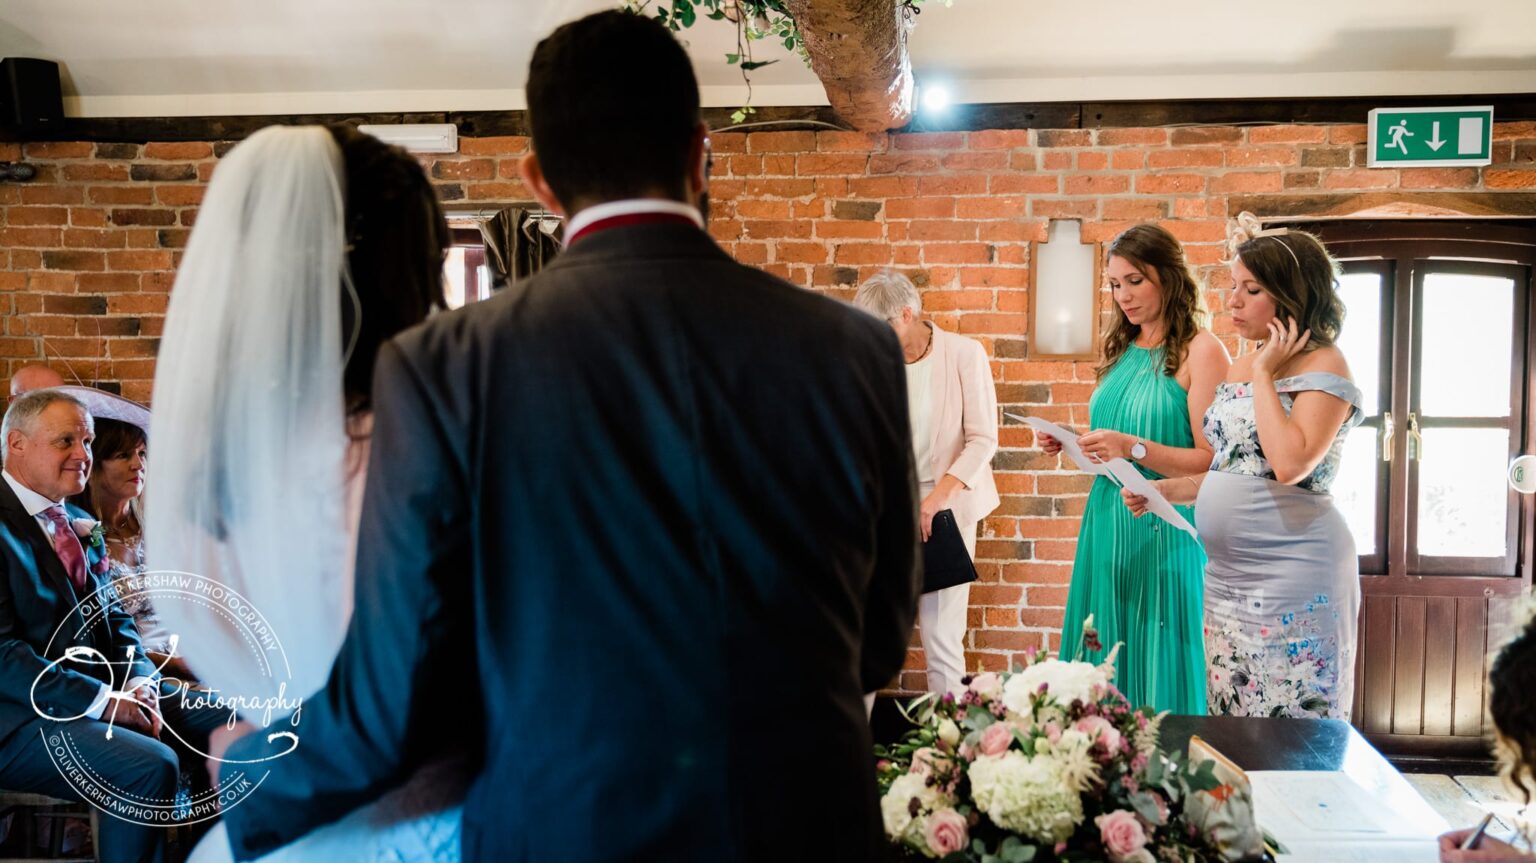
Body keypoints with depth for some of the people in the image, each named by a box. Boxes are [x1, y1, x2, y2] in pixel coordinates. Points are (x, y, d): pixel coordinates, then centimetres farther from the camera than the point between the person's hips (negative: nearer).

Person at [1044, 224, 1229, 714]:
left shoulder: (1201, 351, -8)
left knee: (1156, 674, 1)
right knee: (1105, 664, 11)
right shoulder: (1122, 350, 13)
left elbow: (1212, 462, -14)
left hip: (1166, 533, -7)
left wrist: (1134, 449, -25)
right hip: (1108, 523, 7)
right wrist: (1072, 445, 4)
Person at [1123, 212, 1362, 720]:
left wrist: (1264, 373, -14)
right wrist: (1164, 490, 5)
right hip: (1227, 576, 8)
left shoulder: (1322, 365, -8)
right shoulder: (1240, 368, 15)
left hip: (1292, 579, -8)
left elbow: (1289, 465, -23)